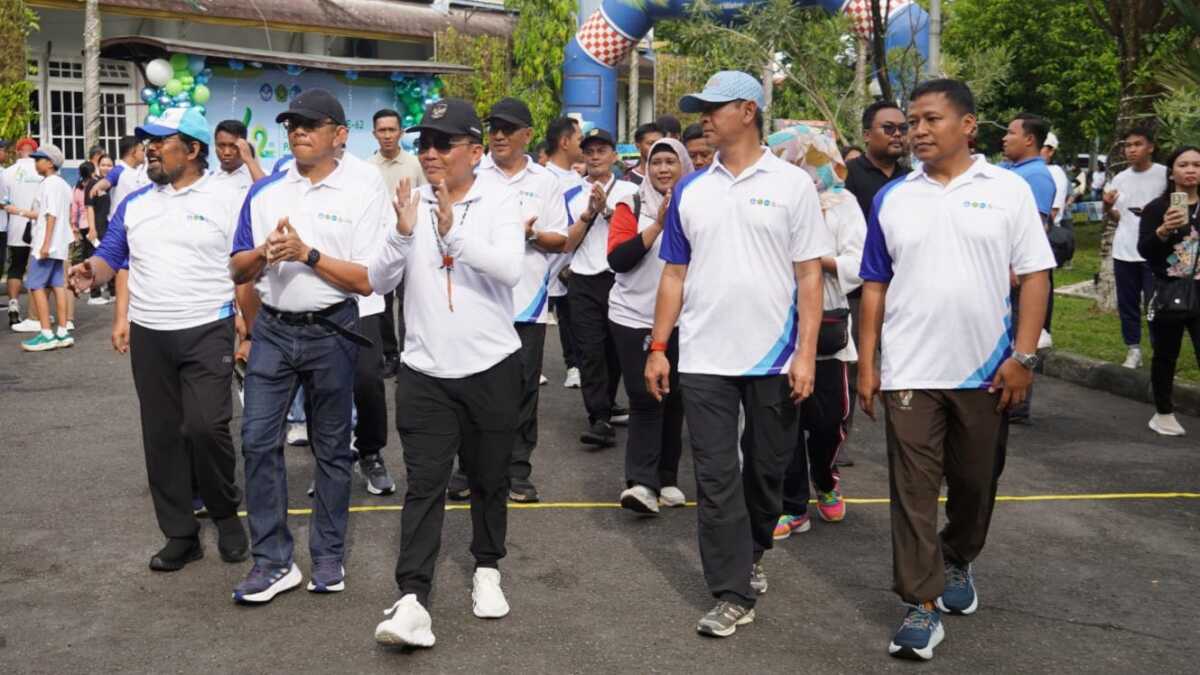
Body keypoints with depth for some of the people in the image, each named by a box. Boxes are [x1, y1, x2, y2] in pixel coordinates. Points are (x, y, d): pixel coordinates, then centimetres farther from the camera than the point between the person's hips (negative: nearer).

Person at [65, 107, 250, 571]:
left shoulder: (228, 200, -4)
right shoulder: (134, 204, 11)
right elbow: (111, 256, 15)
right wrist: (91, 272, -9)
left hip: (207, 332, -5)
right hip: (148, 336, 5)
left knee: (205, 427, -15)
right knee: (161, 436, 7)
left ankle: (226, 514, 11)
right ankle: (180, 534, 18)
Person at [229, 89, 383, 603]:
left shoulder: (360, 196, -4)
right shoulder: (264, 192, 7)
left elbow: (368, 279, -10)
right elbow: (238, 271, 9)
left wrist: (308, 254, -19)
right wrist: (264, 253, -12)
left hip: (330, 332, -3)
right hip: (273, 329, 3)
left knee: (331, 447, 9)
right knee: (258, 439, -3)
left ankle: (328, 557, 22)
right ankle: (272, 561, 5)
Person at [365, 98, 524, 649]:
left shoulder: (499, 199, -4)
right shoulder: (409, 200, 3)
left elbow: (510, 269, -19)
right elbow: (378, 282, -2)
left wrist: (453, 230, -29)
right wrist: (403, 232, -19)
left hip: (491, 367, -1)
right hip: (424, 371, 1)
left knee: (488, 479, 13)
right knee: (424, 484, -4)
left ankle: (487, 569, 32)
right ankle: (412, 600, -5)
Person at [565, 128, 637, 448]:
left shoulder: (629, 190, 4)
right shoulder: (571, 196, 10)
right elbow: (567, 243, 3)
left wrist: (607, 209, -17)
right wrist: (589, 213, -8)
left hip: (620, 279, 0)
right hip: (584, 283, 1)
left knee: (615, 349, 10)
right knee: (591, 350, -8)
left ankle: (606, 404, 29)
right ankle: (600, 419, -9)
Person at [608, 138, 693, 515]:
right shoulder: (632, 206, 0)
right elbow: (617, 259, -12)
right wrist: (658, 224, -17)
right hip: (634, 318, -2)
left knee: (673, 399, 9)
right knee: (644, 399, -8)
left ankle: (667, 478, 20)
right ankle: (641, 482, -9)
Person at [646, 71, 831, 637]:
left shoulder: (792, 184, -2)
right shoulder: (690, 190, 7)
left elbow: (809, 275, -4)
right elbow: (675, 273, 10)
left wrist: (806, 354, -11)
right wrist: (658, 347, 4)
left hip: (773, 357, -2)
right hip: (703, 359, 2)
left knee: (766, 469, 13)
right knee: (716, 477, 0)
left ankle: (751, 554, 39)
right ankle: (733, 593, 8)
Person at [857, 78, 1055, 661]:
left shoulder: (1008, 190, -1)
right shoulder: (892, 198, 4)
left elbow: (1033, 276, -2)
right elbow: (875, 286, 7)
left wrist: (1023, 356, -10)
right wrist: (866, 364, 3)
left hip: (986, 370, 0)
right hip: (909, 372, 1)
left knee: (975, 482, 15)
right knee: (913, 490, -1)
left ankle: (958, 563, 40)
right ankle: (922, 606, 6)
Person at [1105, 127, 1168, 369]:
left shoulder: (1165, 175, -4)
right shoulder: (1119, 179, 11)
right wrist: (1107, 207, -4)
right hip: (1123, 252, 5)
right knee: (1127, 303, 10)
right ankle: (1133, 350, 20)